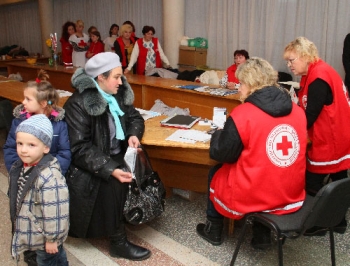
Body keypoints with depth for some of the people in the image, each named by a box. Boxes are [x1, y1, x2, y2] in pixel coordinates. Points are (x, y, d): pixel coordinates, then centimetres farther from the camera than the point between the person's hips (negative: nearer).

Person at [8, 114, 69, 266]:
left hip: (45, 237, -7)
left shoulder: (49, 177, -33)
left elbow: (55, 213, -28)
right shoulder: (20, 167, -5)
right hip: (32, 232, 7)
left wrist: (52, 238, -20)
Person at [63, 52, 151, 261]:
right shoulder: (78, 104, -21)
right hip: (89, 165, -7)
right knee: (114, 183, -28)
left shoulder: (119, 94, -1)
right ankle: (119, 242, -12)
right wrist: (110, 169, -34)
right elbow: (80, 148, -25)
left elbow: (135, 117, 12)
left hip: (118, 156, 7)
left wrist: (134, 134, -12)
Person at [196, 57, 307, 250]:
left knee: (216, 173, 23)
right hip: (292, 197, 5)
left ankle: (213, 230, 39)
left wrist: (219, 133, 13)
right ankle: (262, 234, 34)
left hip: (252, 197, -4)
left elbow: (219, 154, -7)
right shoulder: (298, 111, -2)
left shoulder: (242, 114, -17)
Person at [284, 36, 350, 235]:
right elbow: (313, 109, 11)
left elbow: (310, 117, -22)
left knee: (312, 185, 0)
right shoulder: (318, 72, 10)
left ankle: (317, 224, 14)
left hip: (330, 140, -10)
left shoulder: (319, 78, -22)